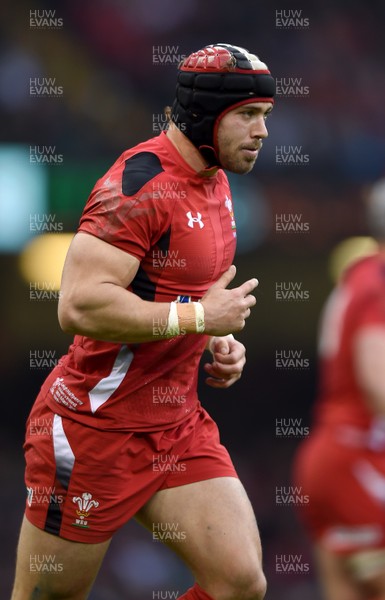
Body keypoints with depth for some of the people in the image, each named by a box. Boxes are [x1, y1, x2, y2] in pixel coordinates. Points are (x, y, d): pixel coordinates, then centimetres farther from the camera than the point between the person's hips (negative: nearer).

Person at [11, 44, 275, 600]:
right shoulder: (140, 182, -18)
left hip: (180, 428, 8)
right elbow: (80, 306, -29)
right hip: (95, 429, -8)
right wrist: (199, 317, -21)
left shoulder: (215, 182, 11)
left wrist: (218, 345, 9)